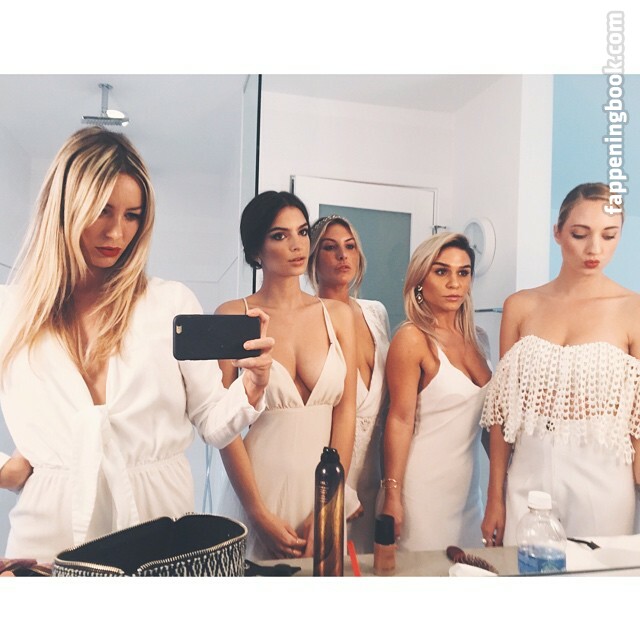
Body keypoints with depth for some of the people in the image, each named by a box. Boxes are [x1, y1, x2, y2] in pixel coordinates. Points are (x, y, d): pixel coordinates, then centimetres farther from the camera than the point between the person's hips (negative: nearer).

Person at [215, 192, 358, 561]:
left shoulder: (338, 314, 3)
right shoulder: (234, 316, -5)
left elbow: (346, 412, -1)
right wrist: (259, 514, -10)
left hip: (324, 485, 3)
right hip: (259, 485, -2)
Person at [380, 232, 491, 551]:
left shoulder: (473, 337, 6)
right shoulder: (412, 338, -13)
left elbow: (483, 412, 14)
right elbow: (400, 420, -15)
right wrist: (392, 496, -15)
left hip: (468, 485, 7)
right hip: (424, 488, -6)